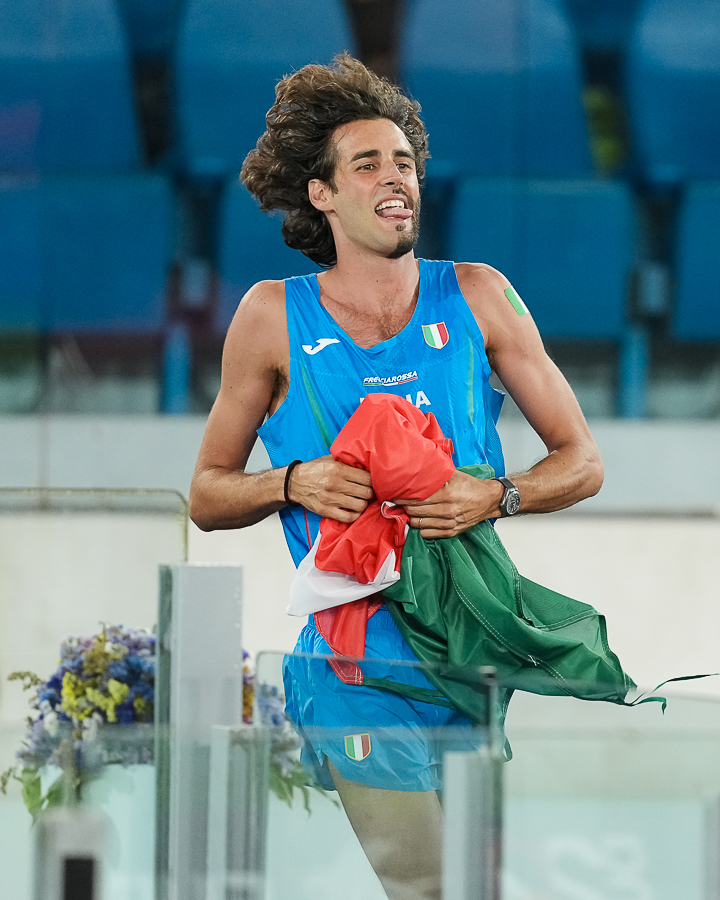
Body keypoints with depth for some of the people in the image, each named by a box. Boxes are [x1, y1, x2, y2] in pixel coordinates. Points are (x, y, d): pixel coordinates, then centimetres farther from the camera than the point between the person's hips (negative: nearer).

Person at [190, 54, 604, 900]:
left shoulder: (475, 296, 6)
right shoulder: (274, 316, 4)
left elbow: (581, 463, 9)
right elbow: (207, 496, 11)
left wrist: (494, 497, -11)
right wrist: (293, 484, -10)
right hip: (358, 663, -2)